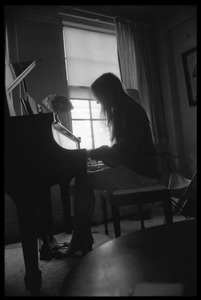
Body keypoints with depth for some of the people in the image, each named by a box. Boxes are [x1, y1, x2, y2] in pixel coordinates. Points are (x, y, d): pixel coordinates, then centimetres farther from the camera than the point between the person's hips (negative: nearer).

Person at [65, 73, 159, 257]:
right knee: (86, 180, 3)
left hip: (140, 173, -10)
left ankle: (81, 241, -4)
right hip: (131, 167, 10)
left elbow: (123, 151, -20)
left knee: (83, 182, -15)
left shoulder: (131, 110, -12)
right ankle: (83, 239, 4)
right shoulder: (124, 110, 17)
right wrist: (95, 153, 7)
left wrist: (93, 153, -10)